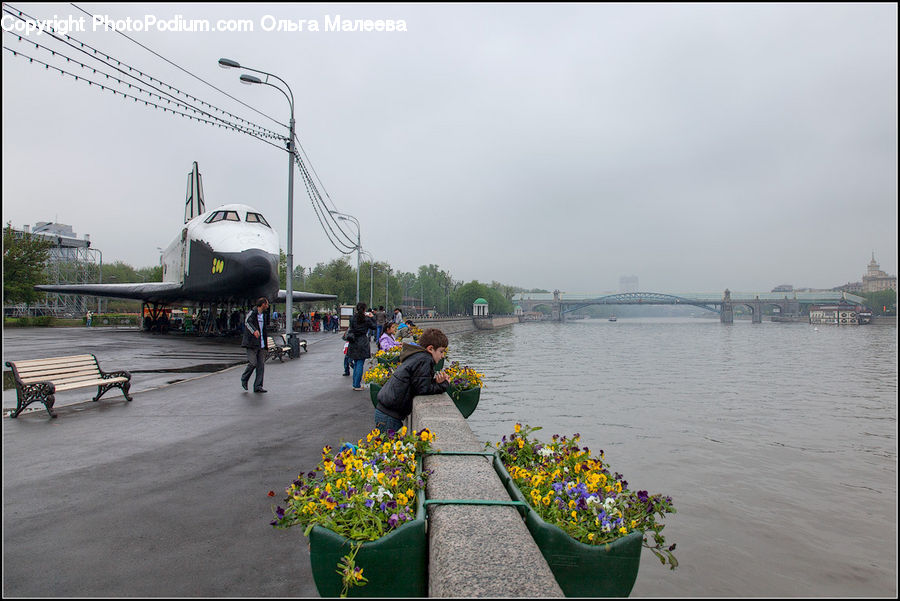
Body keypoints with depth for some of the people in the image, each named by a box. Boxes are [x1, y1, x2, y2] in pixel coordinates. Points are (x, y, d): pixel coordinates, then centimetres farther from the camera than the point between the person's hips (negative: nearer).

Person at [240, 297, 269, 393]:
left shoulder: (263, 315, 18)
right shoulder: (252, 313, -6)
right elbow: (247, 322, -25)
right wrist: (254, 330, -42)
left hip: (261, 344, 7)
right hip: (252, 343, -7)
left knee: (261, 365, 2)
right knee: (253, 363, -12)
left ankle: (258, 386, 7)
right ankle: (244, 379, 15)